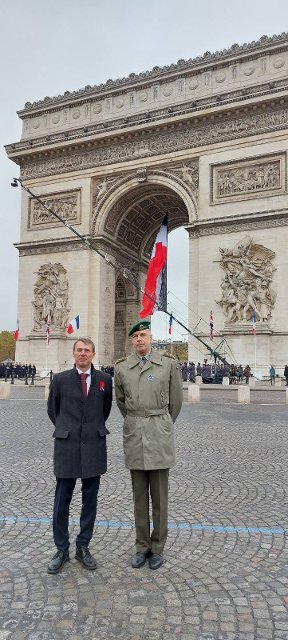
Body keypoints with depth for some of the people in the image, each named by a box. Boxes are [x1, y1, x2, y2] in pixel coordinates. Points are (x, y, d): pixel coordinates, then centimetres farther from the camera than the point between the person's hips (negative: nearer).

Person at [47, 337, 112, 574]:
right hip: (67, 447, -1)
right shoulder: (60, 379, -1)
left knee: (90, 501, 10)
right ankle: (62, 550, 22)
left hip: (94, 447, 1)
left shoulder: (105, 379, 2)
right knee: (62, 501, 6)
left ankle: (83, 547, 26)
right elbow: (52, 409, 13)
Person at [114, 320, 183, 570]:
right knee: (139, 494, 11)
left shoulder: (169, 364, -4)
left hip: (159, 432, -2)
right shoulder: (122, 367, 2)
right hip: (134, 433, 2)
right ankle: (142, 546, 26)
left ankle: (157, 547, 23)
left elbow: (176, 400, 8)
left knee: (159, 494, 7)